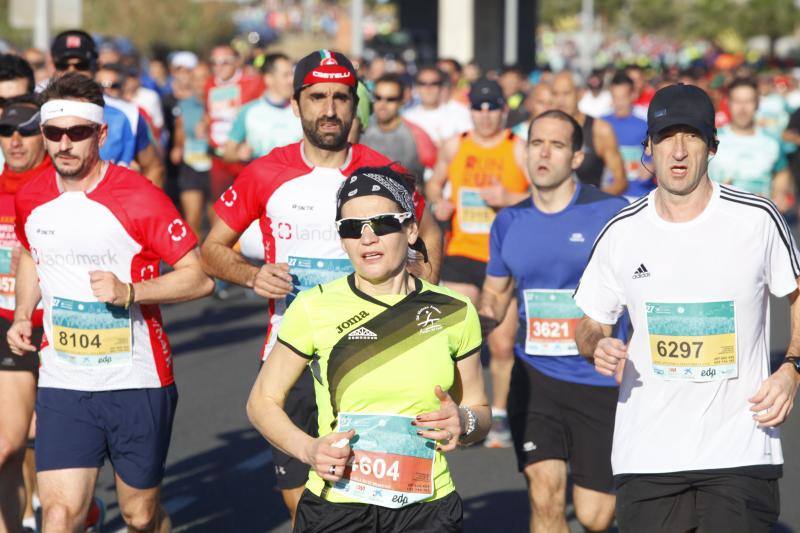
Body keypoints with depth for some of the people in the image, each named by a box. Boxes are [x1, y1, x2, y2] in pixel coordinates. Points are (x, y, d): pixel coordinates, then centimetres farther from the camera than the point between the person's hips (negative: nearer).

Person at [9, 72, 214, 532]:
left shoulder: (139, 198, -13)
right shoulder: (31, 198, 3)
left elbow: (200, 277, -12)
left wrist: (130, 292, -25)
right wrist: (23, 315, 9)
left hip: (139, 384, -3)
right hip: (62, 386, 3)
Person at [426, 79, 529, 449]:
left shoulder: (518, 150, -2)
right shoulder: (454, 147, 8)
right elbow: (434, 184, 23)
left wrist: (510, 198, -19)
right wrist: (438, 203, 2)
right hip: (461, 254, 2)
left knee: (502, 346, 2)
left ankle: (499, 416, 19)